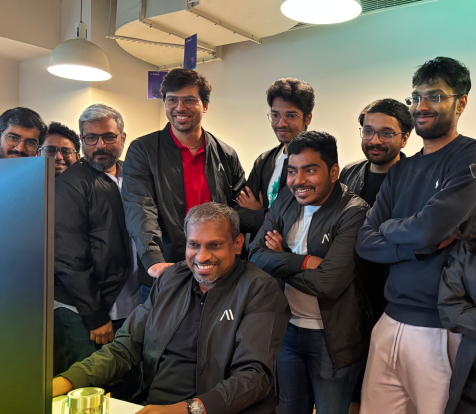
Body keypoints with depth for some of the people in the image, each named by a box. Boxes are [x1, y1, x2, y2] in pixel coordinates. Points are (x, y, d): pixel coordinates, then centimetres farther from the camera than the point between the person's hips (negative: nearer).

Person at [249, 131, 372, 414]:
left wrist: (280, 258, -13)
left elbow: (326, 283, -27)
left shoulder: (354, 213, -18)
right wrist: (304, 261, -21)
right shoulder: (287, 199, 1)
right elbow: (256, 255, -7)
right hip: (287, 327, 6)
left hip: (331, 338, -5)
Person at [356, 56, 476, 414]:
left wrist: (388, 228, -2)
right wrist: (418, 245, -12)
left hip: (441, 330, -5)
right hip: (392, 322, 6)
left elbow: (428, 229, -22)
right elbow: (365, 243, 3)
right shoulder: (401, 171, 12)